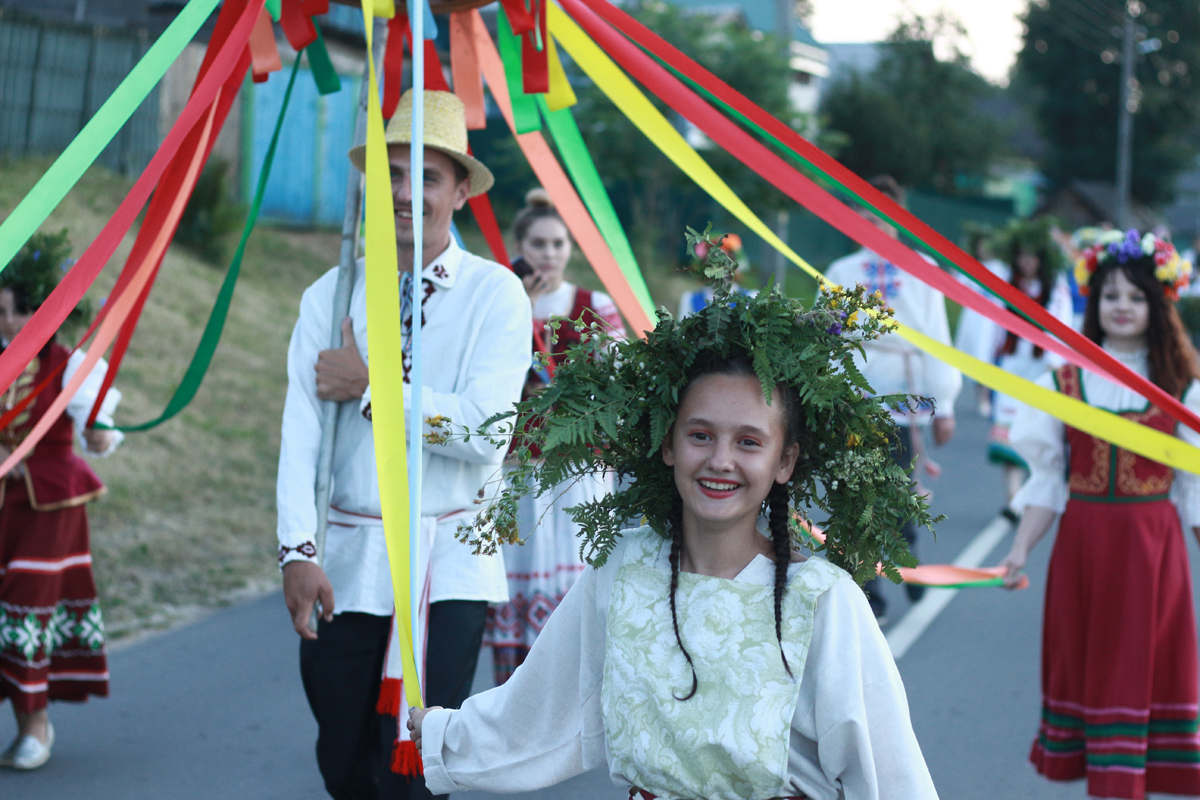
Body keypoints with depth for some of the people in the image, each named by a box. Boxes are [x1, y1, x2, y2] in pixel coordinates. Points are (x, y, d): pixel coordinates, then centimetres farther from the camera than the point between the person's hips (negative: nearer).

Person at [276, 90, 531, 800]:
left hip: (448, 563, -3)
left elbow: (484, 430, -16)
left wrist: (373, 387, -9)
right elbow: (301, 429, -5)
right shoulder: (332, 295, 5)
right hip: (347, 560, 3)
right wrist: (299, 549, -16)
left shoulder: (494, 294, -3)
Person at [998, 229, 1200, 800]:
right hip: (1082, 541, 2)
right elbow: (1048, 481, 4)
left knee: (1141, 662, -1)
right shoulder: (1065, 383, 4)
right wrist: (1021, 550, -4)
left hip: (1151, 544, -1)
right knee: (1082, 660, 5)